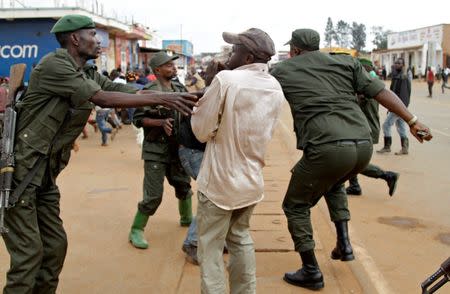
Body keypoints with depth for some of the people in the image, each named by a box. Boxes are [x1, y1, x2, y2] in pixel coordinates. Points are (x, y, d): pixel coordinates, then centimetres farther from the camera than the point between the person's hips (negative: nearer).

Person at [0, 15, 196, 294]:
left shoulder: (90, 74, 10)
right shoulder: (53, 64, -16)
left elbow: (135, 92, 4)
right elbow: (103, 98, -22)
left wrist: (185, 98, -5)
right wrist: (160, 99, -21)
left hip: (45, 174, 8)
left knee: (55, 245, 11)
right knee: (29, 252, -5)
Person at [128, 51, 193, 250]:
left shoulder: (180, 89, 6)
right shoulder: (149, 91, -13)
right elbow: (138, 119, -13)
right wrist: (161, 122, -25)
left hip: (177, 148, 6)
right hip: (156, 151, -6)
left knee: (184, 185, 20)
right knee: (153, 195, -5)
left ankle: (186, 218, 43)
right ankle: (136, 230, 10)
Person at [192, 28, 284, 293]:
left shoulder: (226, 79, -17)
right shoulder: (276, 88, 3)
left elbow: (202, 130, -12)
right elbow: (266, 134, 9)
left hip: (220, 180, -6)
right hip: (252, 180, 7)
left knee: (210, 247, 6)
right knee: (241, 239, 23)